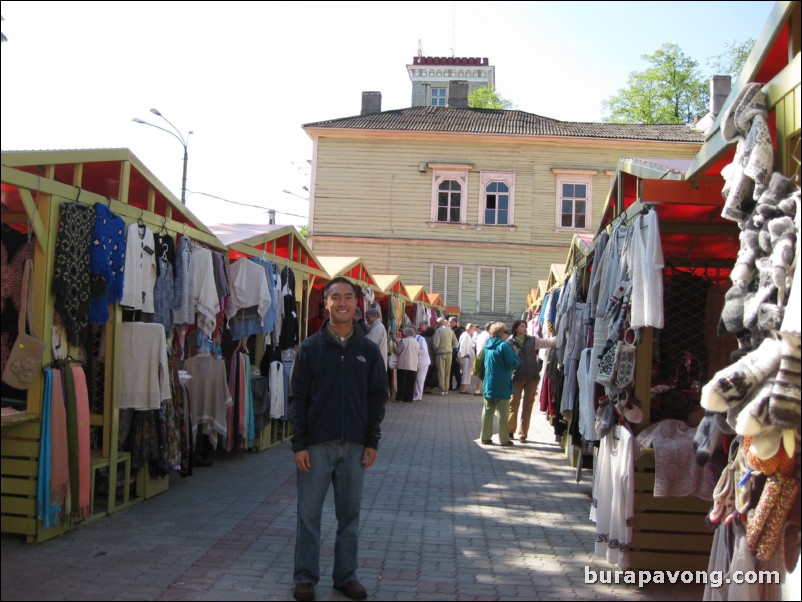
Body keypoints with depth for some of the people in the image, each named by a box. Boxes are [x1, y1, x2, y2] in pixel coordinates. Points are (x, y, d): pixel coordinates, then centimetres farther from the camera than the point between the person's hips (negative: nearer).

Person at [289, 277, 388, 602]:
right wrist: (299, 444, -6)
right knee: (309, 513, 4)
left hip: (354, 446, 2)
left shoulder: (368, 350, 3)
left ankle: (346, 575, 22)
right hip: (316, 445, -1)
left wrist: (372, 442, 1)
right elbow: (298, 399, -2)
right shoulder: (310, 348, -2)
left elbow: (377, 398, 6)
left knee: (350, 514, 10)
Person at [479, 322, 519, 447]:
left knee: (487, 411, 10)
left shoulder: (487, 346, 8)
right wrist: (515, 354, -1)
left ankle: (485, 437, 13)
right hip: (502, 386, -6)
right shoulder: (503, 346, -15)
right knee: (503, 414, 1)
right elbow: (513, 364, -16)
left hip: (488, 385, 6)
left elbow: (481, 363, 18)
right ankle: (504, 439, 6)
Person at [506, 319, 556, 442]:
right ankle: (510, 431, 22)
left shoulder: (532, 341, 8)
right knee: (513, 405, 6)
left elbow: (548, 342, 3)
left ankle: (522, 433, 14)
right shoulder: (510, 342, 0)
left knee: (528, 406, 6)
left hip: (532, 377, 3)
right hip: (516, 377, -3)